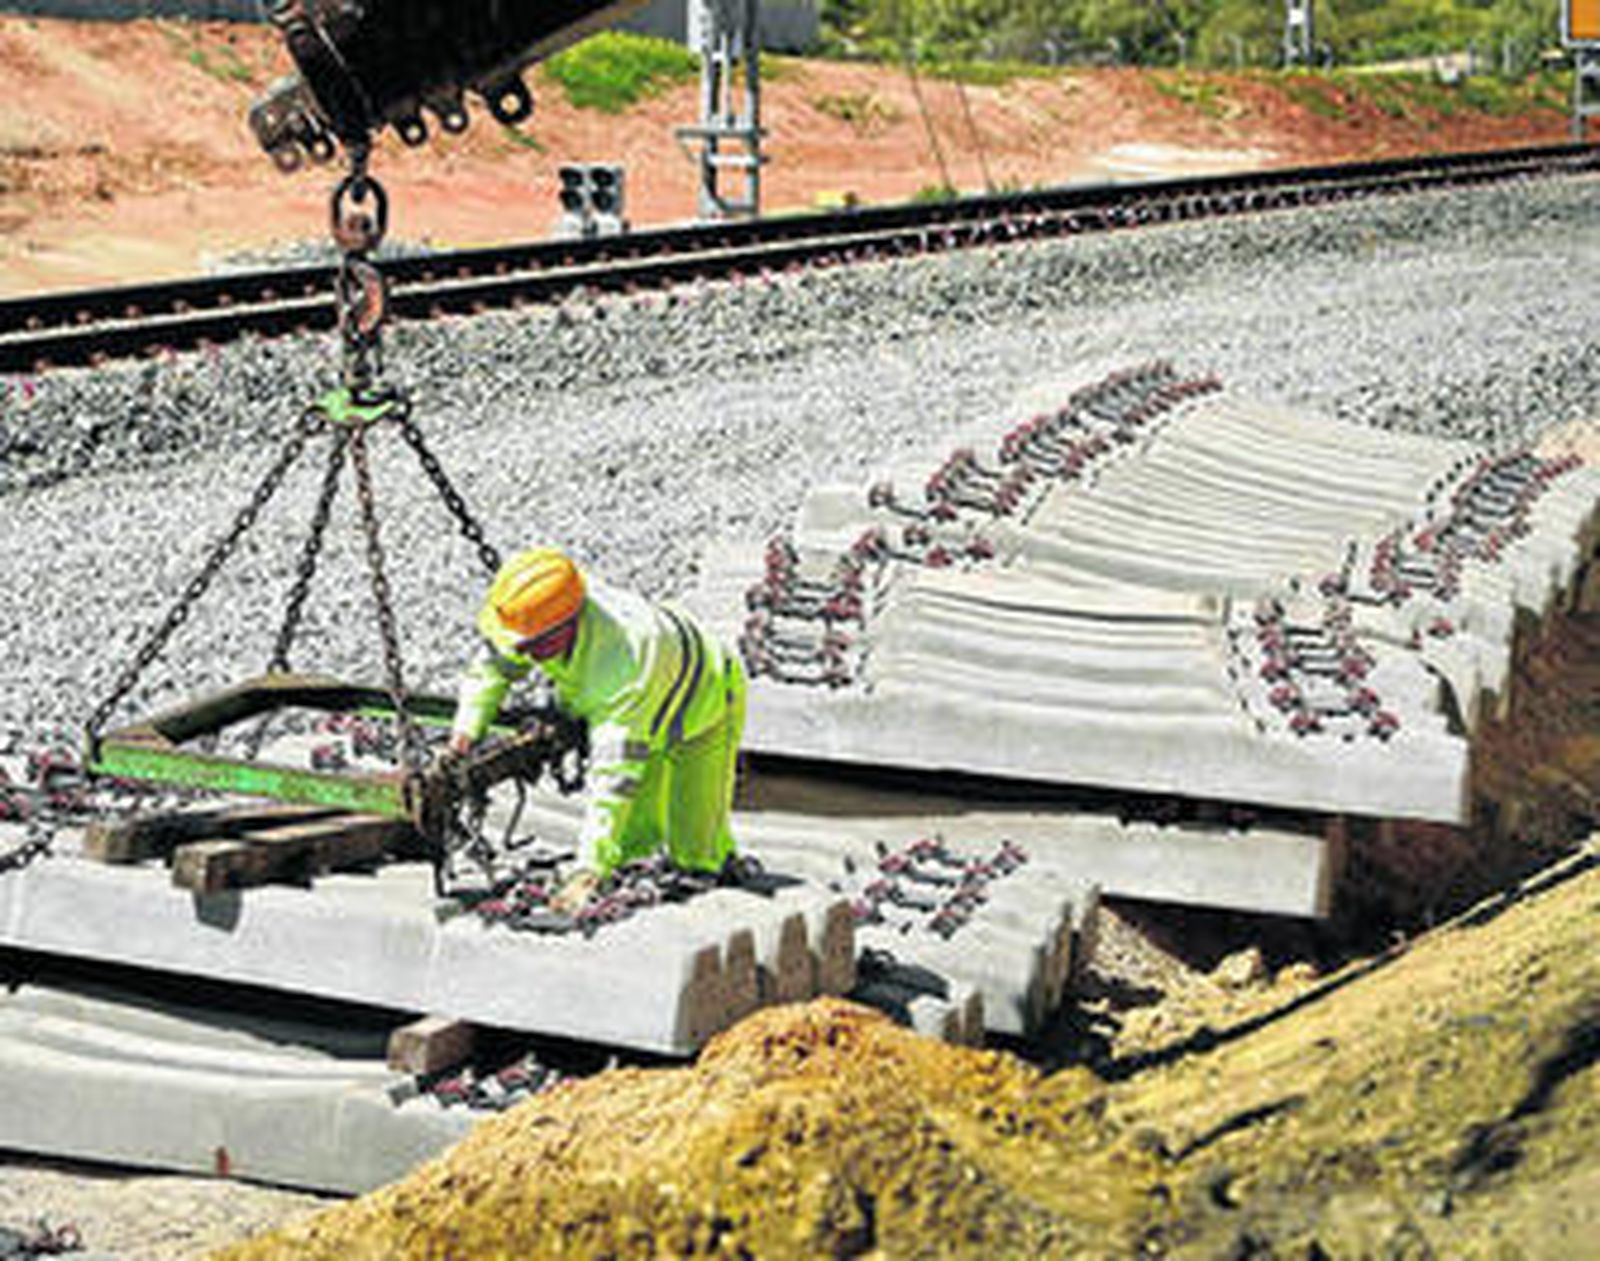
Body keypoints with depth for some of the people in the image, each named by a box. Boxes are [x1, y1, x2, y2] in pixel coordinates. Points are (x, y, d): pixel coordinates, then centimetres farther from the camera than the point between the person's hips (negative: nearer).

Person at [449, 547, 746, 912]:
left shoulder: (625, 662, -48)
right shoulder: (545, 611, -30)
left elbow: (616, 773, -47)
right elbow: (492, 665, -7)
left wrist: (589, 871, -48)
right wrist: (465, 731, -19)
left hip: (704, 701, -6)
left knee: (695, 853, -4)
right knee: (632, 838, 5)